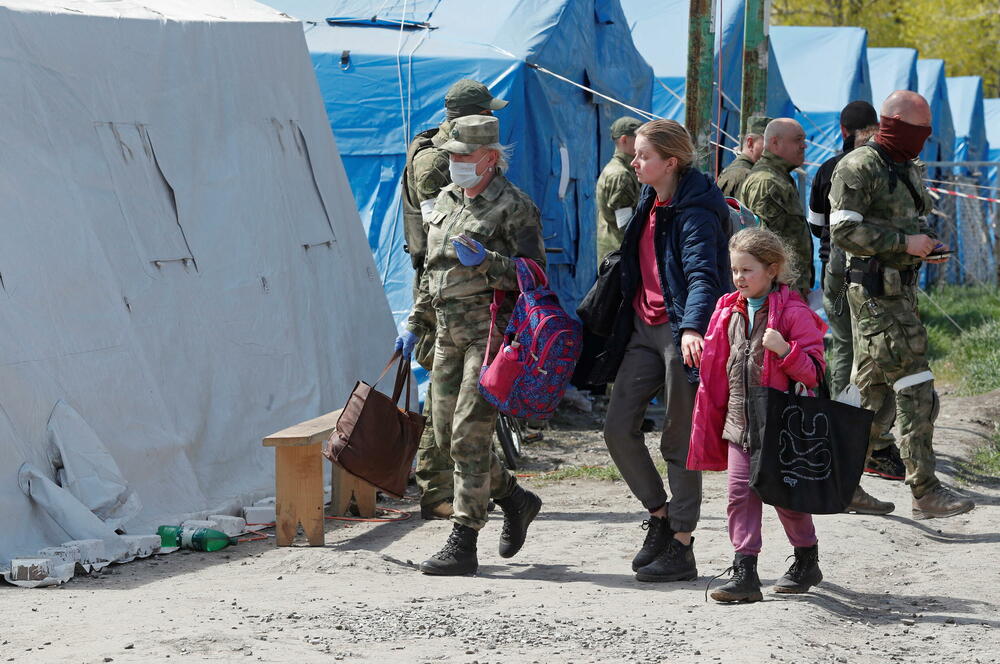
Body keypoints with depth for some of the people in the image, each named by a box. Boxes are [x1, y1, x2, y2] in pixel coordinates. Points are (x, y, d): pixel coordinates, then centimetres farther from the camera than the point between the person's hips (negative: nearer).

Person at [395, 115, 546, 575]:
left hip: (491, 330, -8)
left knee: (470, 434, -11)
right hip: (450, 333, 8)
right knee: (447, 436, 10)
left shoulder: (513, 206, -7)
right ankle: (516, 500, 31)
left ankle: (462, 546, -8)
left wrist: (484, 261, -23)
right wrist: (415, 325, 22)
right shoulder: (446, 201, 16)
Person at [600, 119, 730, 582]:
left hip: (680, 333, -8)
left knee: (679, 440, 0)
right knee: (618, 427, 4)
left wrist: (692, 328, -44)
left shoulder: (695, 211, -16)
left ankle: (681, 548, 9)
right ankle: (659, 515, 22)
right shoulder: (651, 202, 11)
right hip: (644, 329, 8)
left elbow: (702, 275, -28)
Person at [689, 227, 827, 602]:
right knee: (741, 494, -3)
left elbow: (814, 371, -14)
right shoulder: (729, 310, 9)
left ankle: (807, 561, 26)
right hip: (739, 423, 6)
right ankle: (744, 573, -2)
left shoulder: (794, 313, -11)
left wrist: (784, 349, -27)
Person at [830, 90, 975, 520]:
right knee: (914, 389, -13)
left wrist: (929, 247, 9)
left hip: (901, 289, 10)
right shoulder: (859, 168, -11)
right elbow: (844, 231, -19)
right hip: (875, 294, -10)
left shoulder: (907, 169, 19)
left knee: (876, 394, 12)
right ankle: (925, 491, -13)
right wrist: (904, 242, -20)